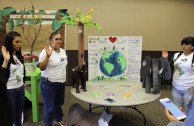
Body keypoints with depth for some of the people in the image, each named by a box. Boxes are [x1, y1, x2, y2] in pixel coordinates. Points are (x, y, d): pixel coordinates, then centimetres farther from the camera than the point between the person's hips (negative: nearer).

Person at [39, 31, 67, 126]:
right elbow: (42, 68, -23)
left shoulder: (63, 51, 6)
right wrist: (47, 56, -34)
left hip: (61, 83, 7)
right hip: (49, 84, -7)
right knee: (49, 107, 3)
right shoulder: (45, 51, -16)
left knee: (59, 103, 22)